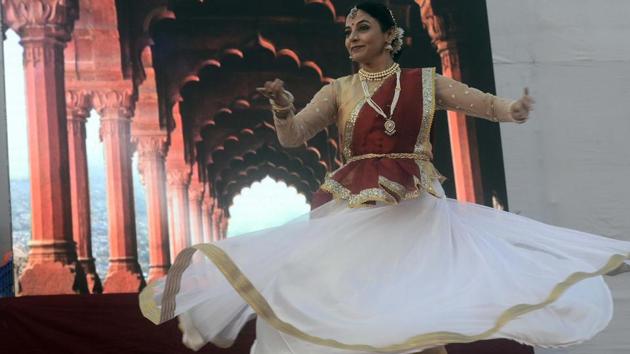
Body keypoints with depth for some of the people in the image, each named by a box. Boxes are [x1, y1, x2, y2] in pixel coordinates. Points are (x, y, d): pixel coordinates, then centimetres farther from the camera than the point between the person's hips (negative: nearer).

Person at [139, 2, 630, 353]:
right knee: (350, 310, -2)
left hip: (419, 214, -1)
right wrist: (283, 108, -21)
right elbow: (293, 137, 2)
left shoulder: (426, 82, 8)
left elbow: (486, 102, 1)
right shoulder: (338, 91, 10)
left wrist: (514, 109, -22)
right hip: (355, 216, 1)